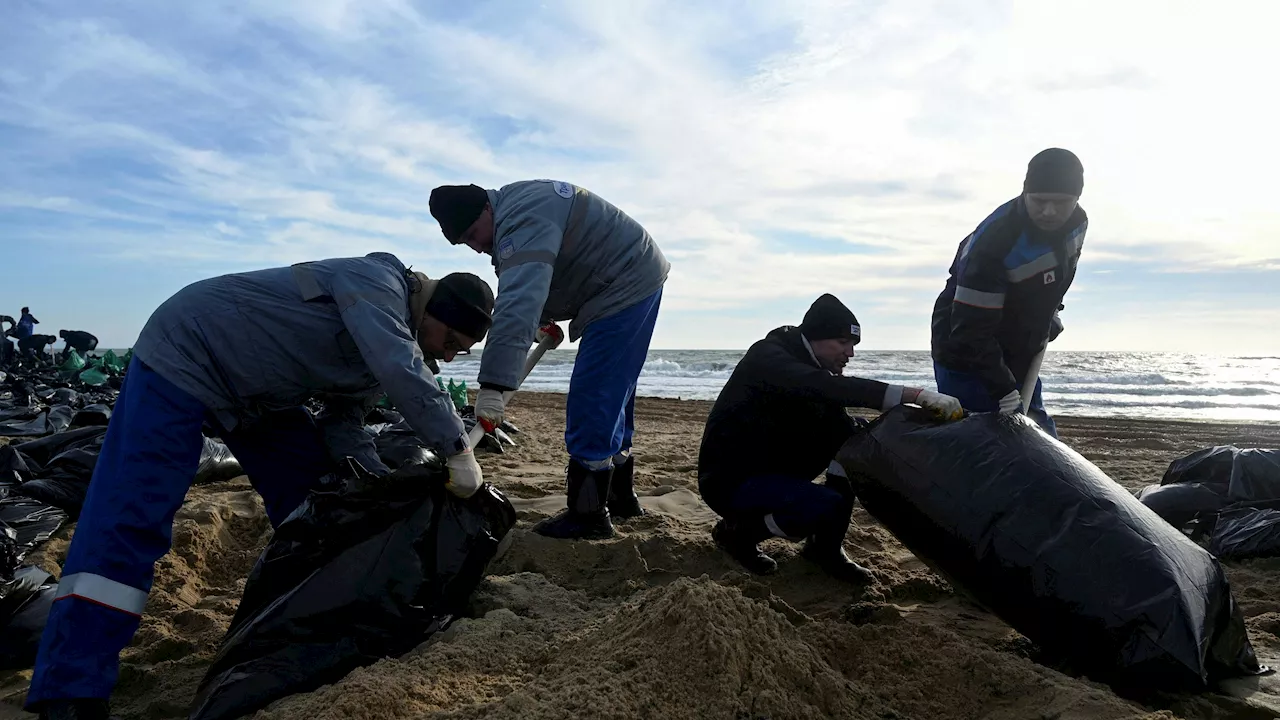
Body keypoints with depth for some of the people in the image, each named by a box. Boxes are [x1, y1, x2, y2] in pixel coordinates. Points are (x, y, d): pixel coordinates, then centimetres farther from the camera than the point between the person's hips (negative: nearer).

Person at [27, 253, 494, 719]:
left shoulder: (396, 345, 2)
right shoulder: (377, 281, -25)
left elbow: (343, 427, 2)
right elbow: (403, 373, -42)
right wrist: (458, 452, -35)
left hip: (257, 395, 9)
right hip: (185, 354, -9)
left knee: (314, 501, 7)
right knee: (132, 518, -16)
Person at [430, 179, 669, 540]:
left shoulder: (522, 222, -27)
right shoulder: (513, 204, 8)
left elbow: (517, 304, -39)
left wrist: (493, 385, -43)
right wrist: (545, 320, 6)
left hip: (626, 286, -11)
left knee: (591, 402, -12)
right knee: (612, 398, 16)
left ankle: (588, 515, -5)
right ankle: (620, 495, 28)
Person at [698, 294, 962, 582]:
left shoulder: (811, 367, 5)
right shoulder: (769, 358, -22)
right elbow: (830, 389, -39)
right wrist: (914, 394, -45)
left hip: (774, 467, 8)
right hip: (731, 480, -8)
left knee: (854, 436, -7)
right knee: (829, 507, -28)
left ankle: (826, 547, 1)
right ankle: (739, 529, -2)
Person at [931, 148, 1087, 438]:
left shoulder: (1077, 222, -6)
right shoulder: (992, 242, -31)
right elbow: (971, 330, -31)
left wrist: (1050, 313, 14)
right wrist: (1002, 389, -31)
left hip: (1020, 356, 8)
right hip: (967, 359, -8)